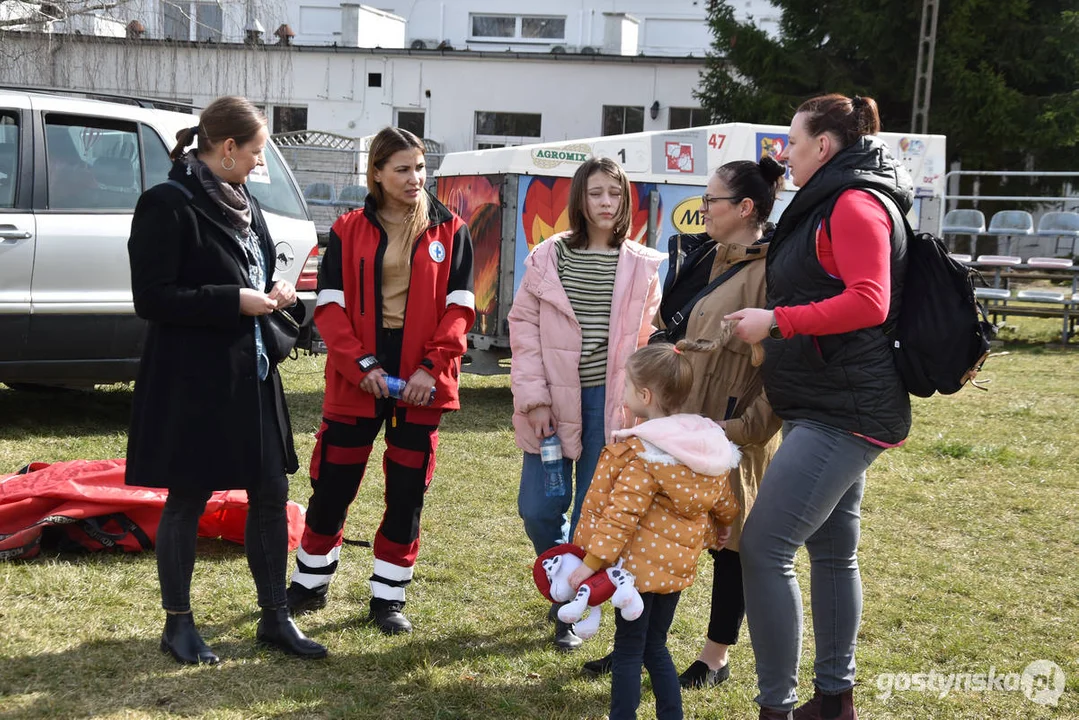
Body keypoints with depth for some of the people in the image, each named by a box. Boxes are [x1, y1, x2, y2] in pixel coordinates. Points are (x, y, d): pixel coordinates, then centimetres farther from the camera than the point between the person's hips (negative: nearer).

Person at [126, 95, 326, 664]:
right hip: (192, 380, -8)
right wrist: (235, 301, -19)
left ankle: (275, 617, 21)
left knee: (271, 494, 8)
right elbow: (152, 298, -17)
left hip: (251, 375, 8)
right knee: (187, 500, 5)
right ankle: (177, 623, 20)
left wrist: (273, 293, 3)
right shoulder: (169, 205, -13)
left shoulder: (244, 205, 13)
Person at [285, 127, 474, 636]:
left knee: (407, 492, 6)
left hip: (421, 379, 1)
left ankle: (388, 598, 19)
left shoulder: (450, 232, 3)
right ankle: (310, 584, 25)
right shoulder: (348, 231, 2)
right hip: (357, 376, 0)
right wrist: (362, 364, -15)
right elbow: (330, 306, -3)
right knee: (332, 484, 6)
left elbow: (459, 308, -2)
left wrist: (431, 367, -14)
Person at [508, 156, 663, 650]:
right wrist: (533, 397, -7)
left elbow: (646, 342, 5)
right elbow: (523, 327, 1)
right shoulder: (547, 258, 2)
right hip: (553, 402, 1)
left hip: (609, 405, 0)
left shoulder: (641, 267, 3)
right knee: (538, 509, 1)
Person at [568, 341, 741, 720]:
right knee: (655, 646, 20)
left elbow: (621, 515, -23)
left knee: (628, 650, 3)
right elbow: (726, 507, 12)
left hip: (640, 564, -7)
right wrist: (720, 531, 33)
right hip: (677, 565, 7)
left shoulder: (643, 454, -19)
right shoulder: (710, 445, 2)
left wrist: (591, 563, -20)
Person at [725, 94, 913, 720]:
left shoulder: (856, 204, -13)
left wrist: (776, 321, -20)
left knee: (764, 548, -12)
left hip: (842, 415, -11)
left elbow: (869, 303, -24)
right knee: (833, 551, 16)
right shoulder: (830, 205, 18)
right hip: (837, 410, 11)